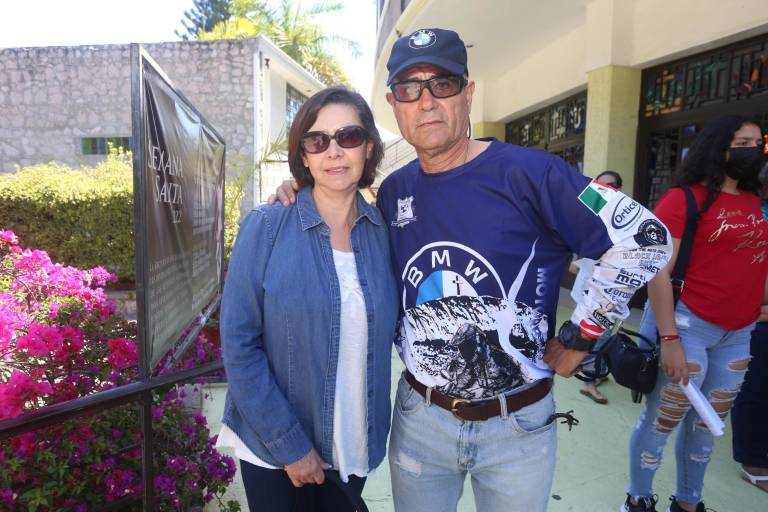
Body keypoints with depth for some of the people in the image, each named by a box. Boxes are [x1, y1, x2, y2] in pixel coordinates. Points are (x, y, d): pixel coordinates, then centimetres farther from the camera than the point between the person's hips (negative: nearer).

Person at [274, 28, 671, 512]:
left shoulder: (527, 173, -14)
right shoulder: (394, 191, 0)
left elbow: (645, 240, -12)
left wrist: (578, 337, -10)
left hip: (518, 423, -3)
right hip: (419, 417, 4)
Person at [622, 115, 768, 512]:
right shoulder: (684, 198, -10)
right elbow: (658, 272, -16)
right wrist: (669, 339, -20)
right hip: (688, 325, -7)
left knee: (706, 423, 17)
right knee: (662, 420, 5)